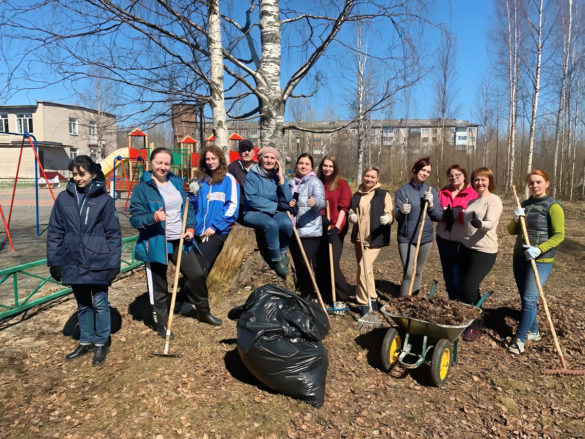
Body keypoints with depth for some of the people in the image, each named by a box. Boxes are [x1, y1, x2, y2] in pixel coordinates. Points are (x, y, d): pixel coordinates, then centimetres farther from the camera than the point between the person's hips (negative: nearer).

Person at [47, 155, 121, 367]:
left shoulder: (104, 199, -6)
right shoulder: (64, 198, 2)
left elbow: (114, 233, -4)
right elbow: (54, 232, 6)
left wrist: (113, 263, -8)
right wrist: (54, 261, 4)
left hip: (98, 262, -3)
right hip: (73, 262, 3)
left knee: (100, 303, 8)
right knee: (83, 305, 17)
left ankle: (101, 343, 24)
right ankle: (86, 341, 33)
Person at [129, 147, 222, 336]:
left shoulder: (177, 183, 9)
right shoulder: (142, 188, -8)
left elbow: (188, 208, 16)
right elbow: (135, 218, -11)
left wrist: (191, 227, 1)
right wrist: (154, 217, -29)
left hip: (180, 241, 5)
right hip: (156, 243, -5)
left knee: (197, 274, 9)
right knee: (159, 285, 6)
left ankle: (203, 311, 31)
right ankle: (162, 323, 25)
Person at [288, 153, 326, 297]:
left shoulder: (315, 182, -4)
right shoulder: (291, 182, 14)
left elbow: (322, 201, -19)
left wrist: (314, 202, -42)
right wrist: (287, 204, 0)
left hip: (310, 231, -6)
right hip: (294, 229, 7)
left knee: (307, 263, -10)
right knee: (298, 264, 14)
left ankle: (308, 293, 4)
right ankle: (301, 291, 27)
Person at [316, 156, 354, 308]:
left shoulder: (341, 183, 0)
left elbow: (343, 207, -6)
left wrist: (336, 227, -14)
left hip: (336, 229, -4)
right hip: (321, 229, 4)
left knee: (332, 263, -9)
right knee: (322, 263, 8)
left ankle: (343, 298, 4)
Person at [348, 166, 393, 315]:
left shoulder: (383, 195, -2)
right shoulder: (356, 195, 12)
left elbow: (390, 216, -5)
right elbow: (352, 215, 23)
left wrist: (387, 218, -28)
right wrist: (351, 217, -1)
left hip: (375, 239, -6)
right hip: (359, 238, 6)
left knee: (363, 268, -16)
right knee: (367, 269, 15)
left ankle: (363, 303, -6)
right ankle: (372, 299, 29)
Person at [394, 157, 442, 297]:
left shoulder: (431, 191, 7)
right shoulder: (403, 190, -4)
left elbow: (439, 217, 5)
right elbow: (397, 216, -8)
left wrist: (431, 204, -12)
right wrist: (402, 211, -31)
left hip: (425, 237, 4)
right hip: (406, 238, -4)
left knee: (418, 273, 12)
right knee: (409, 273, -10)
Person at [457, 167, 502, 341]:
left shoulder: (494, 200, -8)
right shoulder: (472, 201, 15)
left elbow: (490, 223, -26)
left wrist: (480, 224, -46)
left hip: (484, 251, -7)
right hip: (466, 247, 8)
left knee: (469, 287, -11)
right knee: (464, 286, 11)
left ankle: (475, 324, 10)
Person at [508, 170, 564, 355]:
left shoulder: (553, 206, -7)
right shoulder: (525, 204, 11)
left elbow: (559, 235, -12)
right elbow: (512, 231, 10)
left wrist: (539, 249, -24)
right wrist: (516, 219, -10)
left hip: (541, 260, -6)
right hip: (520, 257, 6)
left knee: (529, 299, -8)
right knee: (526, 298, 14)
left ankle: (520, 338, -1)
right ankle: (533, 331, 29)